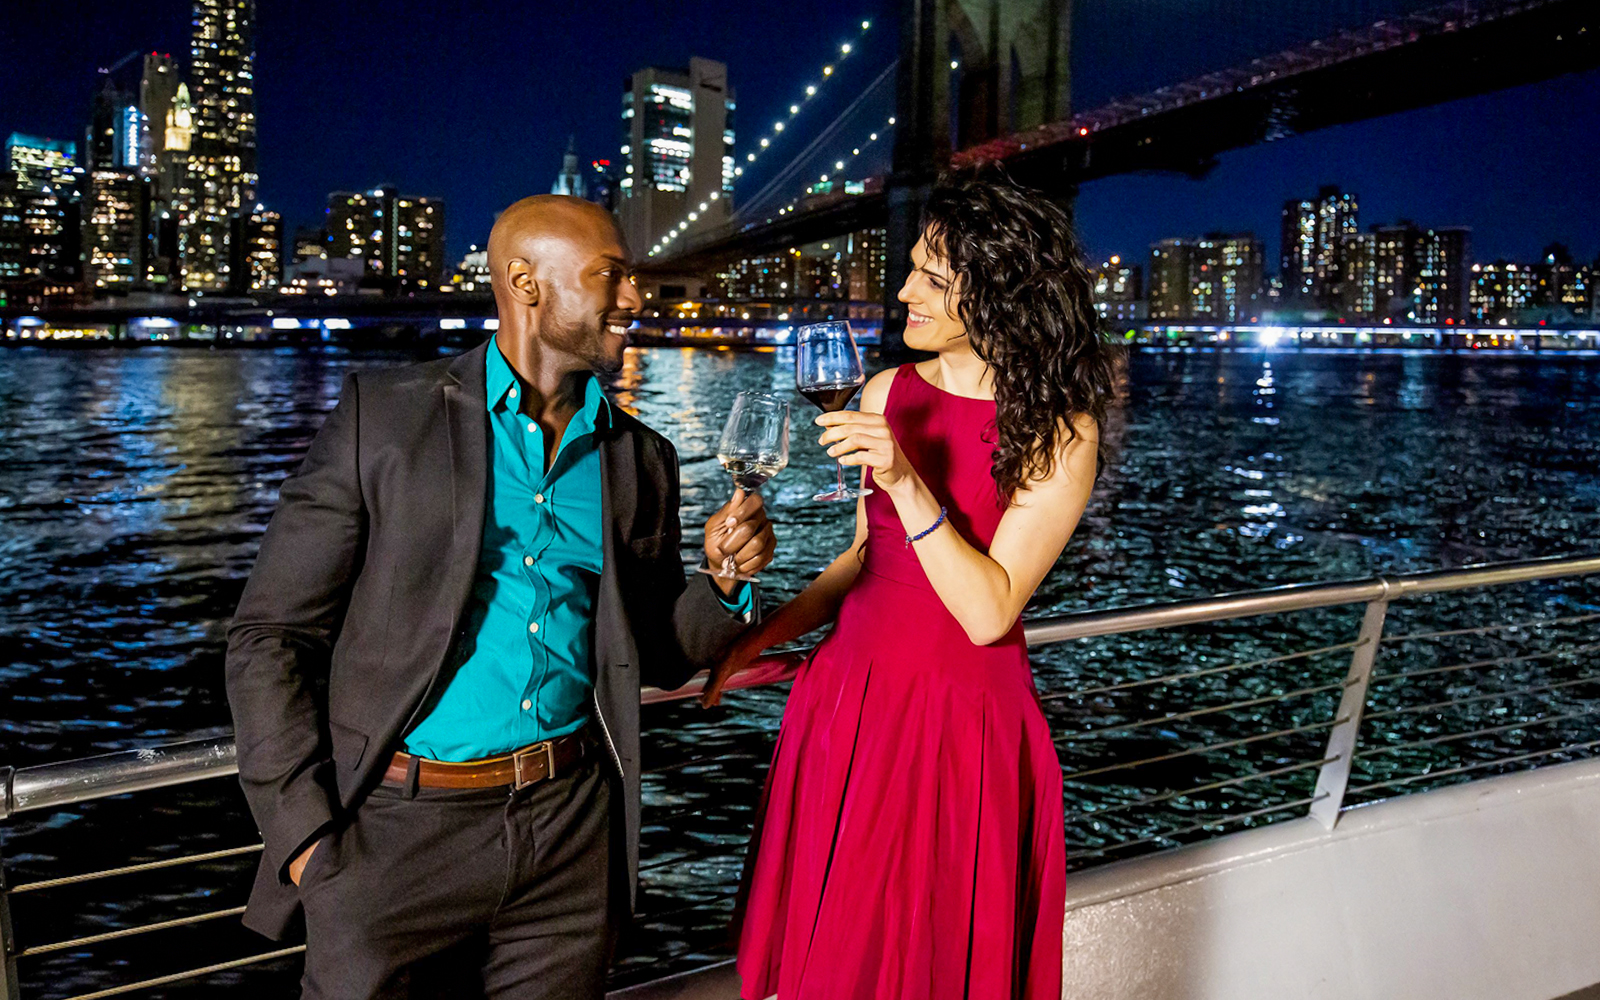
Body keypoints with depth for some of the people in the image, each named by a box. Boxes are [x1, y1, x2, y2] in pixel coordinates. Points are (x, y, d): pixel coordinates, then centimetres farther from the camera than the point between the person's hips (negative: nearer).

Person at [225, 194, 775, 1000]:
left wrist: (725, 580, -6)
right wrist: (303, 831, -9)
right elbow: (270, 636, -3)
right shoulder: (384, 414, -3)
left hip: (571, 834, 3)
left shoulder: (641, 460, 8)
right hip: (397, 826, -3)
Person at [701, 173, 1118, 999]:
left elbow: (988, 612, -18)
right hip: (850, 700, 5)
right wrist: (758, 638, 7)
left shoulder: (1060, 432, -11)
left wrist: (908, 483, -27)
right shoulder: (888, 395, 2)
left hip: (966, 720, -4)